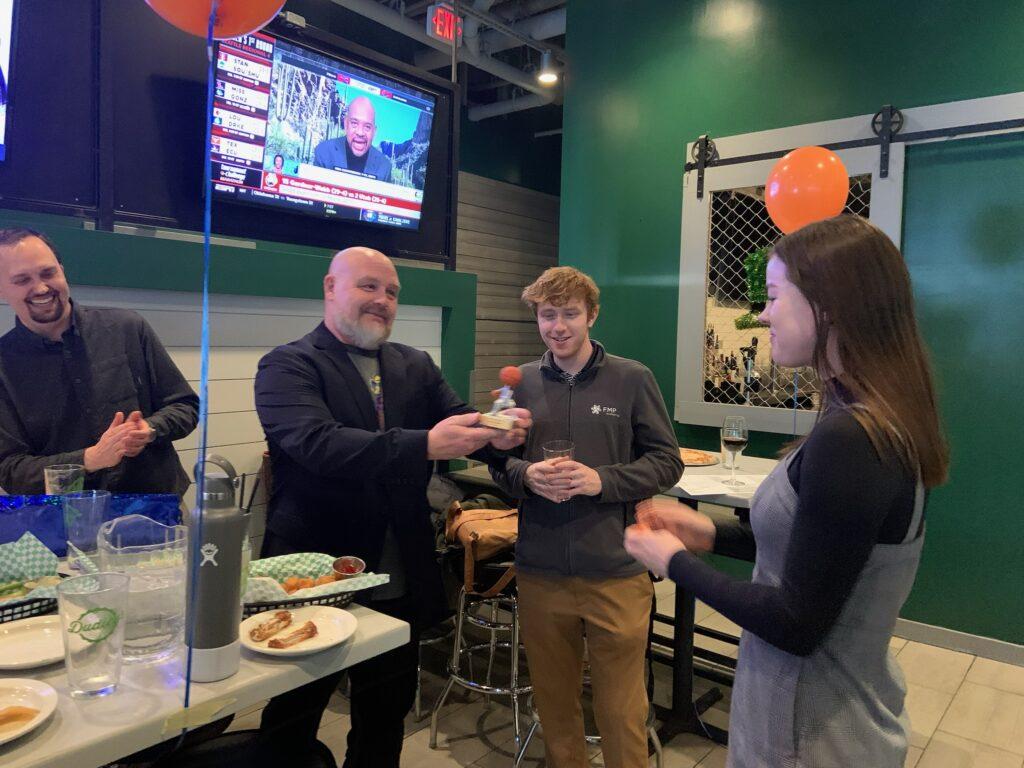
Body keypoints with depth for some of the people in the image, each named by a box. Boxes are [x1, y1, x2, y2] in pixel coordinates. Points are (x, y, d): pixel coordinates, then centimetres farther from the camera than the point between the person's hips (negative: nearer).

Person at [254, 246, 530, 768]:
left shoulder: (415, 366, 9)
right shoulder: (288, 366, -10)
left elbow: (460, 422, 0)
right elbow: (318, 442, -26)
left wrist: (498, 435, -23)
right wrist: (425, 445, -37)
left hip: (401, 583, 5)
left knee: (387, 716, 21)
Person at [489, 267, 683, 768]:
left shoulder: (632, 379, -3)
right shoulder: (521, 383, 3)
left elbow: (667, 462, -1)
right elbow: (499, 462, 10)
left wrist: (602, 480, -16)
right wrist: (525, 475, -13)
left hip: (616, 571, -2)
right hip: (540, 571, 3)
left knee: (621, 710, 10)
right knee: (552, 699, 20)